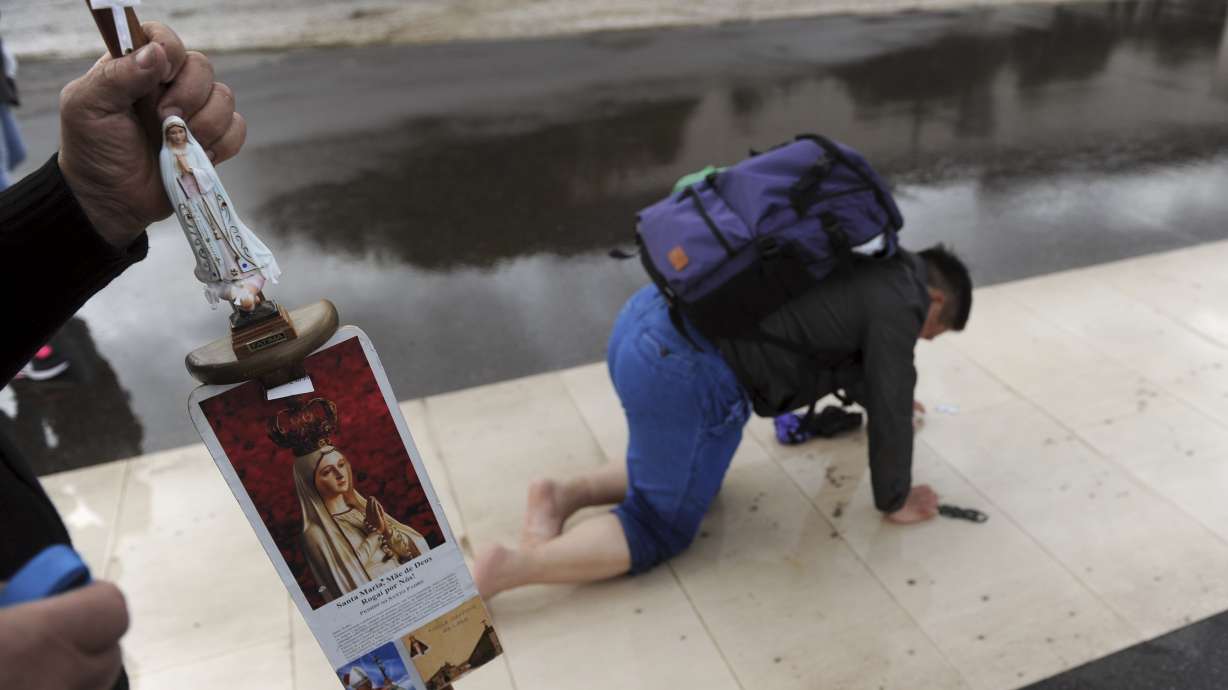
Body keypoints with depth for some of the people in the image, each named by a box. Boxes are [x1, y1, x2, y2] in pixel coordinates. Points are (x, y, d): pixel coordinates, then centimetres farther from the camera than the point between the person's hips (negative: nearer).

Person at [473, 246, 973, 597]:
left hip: (646, 322, 9)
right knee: (658, 531, 7)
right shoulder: (898, 301, 0)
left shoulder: (866, 266, 26)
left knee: (686, 478, 29)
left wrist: (875, 394, 57)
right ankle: (505, 568, -6)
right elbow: (891, 416, 3)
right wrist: (894, 501, 18)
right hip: (684, 372, -9)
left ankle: (564, 495, 11)